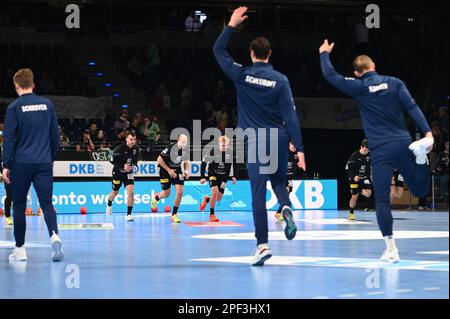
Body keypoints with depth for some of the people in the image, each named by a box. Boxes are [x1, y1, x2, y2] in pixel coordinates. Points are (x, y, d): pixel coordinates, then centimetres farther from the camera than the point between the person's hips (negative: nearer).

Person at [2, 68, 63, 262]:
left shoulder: (14, 108, -4)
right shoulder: (47, 105, 7)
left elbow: (9, 138, -6)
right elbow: (55, 135, 12)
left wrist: (6, 165, -3)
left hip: (21, 164, -2)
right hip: (44, 164, 2)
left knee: (19, 207, 8)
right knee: (46, 203, 0)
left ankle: (20, 249, 11)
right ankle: (54, 235, -25)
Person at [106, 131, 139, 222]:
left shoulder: (136, 148, -8)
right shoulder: (120, 148, -23)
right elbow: (112, 160, -17)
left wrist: (135, 165, -7)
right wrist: (123, 166, -27)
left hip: (128, 172, 2)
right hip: (118, 172, -2)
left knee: (131, 192, -16)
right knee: (115, 192, 15)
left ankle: (129, 215, -10)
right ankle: (109, 205, 49)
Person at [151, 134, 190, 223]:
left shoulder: (186, 150, -10)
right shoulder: (170, 147, -26)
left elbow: (187, 161, 9)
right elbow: (159, 159, -18)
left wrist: (187, 171, -10)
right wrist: (169, 170, -20)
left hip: (177, 170, 4)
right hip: (165, 170, -4)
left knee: (180, 191, -11)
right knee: (166, 194, 2)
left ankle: (174, 215, 2)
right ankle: (156, 197, 41)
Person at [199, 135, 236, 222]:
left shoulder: (230, 153, -13)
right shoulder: (213, 151, -21)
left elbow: (235, 166, 6)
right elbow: (203, 163, -10)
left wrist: (233, 177, -4)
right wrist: (202, 177, -12)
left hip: (223, 176, 4)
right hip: (213, 174, -4)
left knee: (219, 198, 5)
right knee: (215, 192, -23)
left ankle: (207, 199, 40)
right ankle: (212, 214, -10)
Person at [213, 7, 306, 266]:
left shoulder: (242, 75, -2)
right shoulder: (280, 80, -1)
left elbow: (218, 51, 12)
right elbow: (290, 115, -5)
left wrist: (232, 25, 16)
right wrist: (299, 148, -4)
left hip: (255, 140, -1)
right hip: (279, 138, 2)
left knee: (258, 193, -2)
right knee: (279, 181, 23)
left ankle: (263, 244, -9)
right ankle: (287, 208, -9)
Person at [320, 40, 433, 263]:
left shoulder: (359, 87, 2)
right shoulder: (394, 83, 7)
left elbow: (330, 75, 8)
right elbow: (412, 107, -3)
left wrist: (324, 53, 24)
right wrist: (427, 132, -8)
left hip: (380, 151, -2)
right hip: (403, 143, 2)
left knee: (382, 200, 1)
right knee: (419, 190, 11)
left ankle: (391, 249, -6)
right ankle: (419, 151, -18)